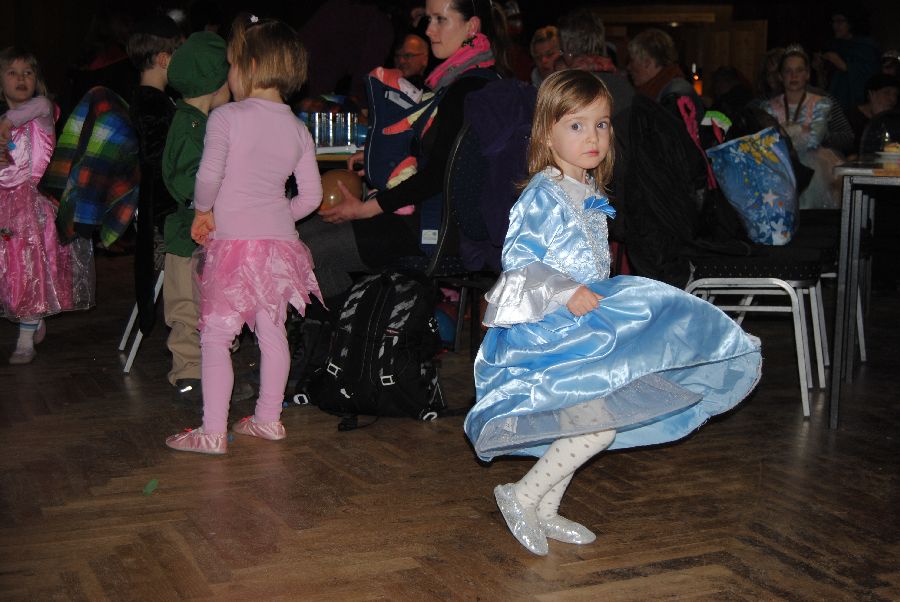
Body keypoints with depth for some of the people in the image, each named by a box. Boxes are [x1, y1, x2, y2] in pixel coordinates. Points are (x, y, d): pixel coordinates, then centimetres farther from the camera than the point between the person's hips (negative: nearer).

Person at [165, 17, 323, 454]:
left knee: (215, 336, 1)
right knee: (272, 332, 14)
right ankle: (268, 419, 24)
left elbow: (208, 176, -16)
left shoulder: (226, 118, -8)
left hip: (234, 241, -6)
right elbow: (312, 195, 7)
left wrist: (202, 212, 2)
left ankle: (213, 432, 1)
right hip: (280, 239, 6)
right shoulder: (298, 130, 8)